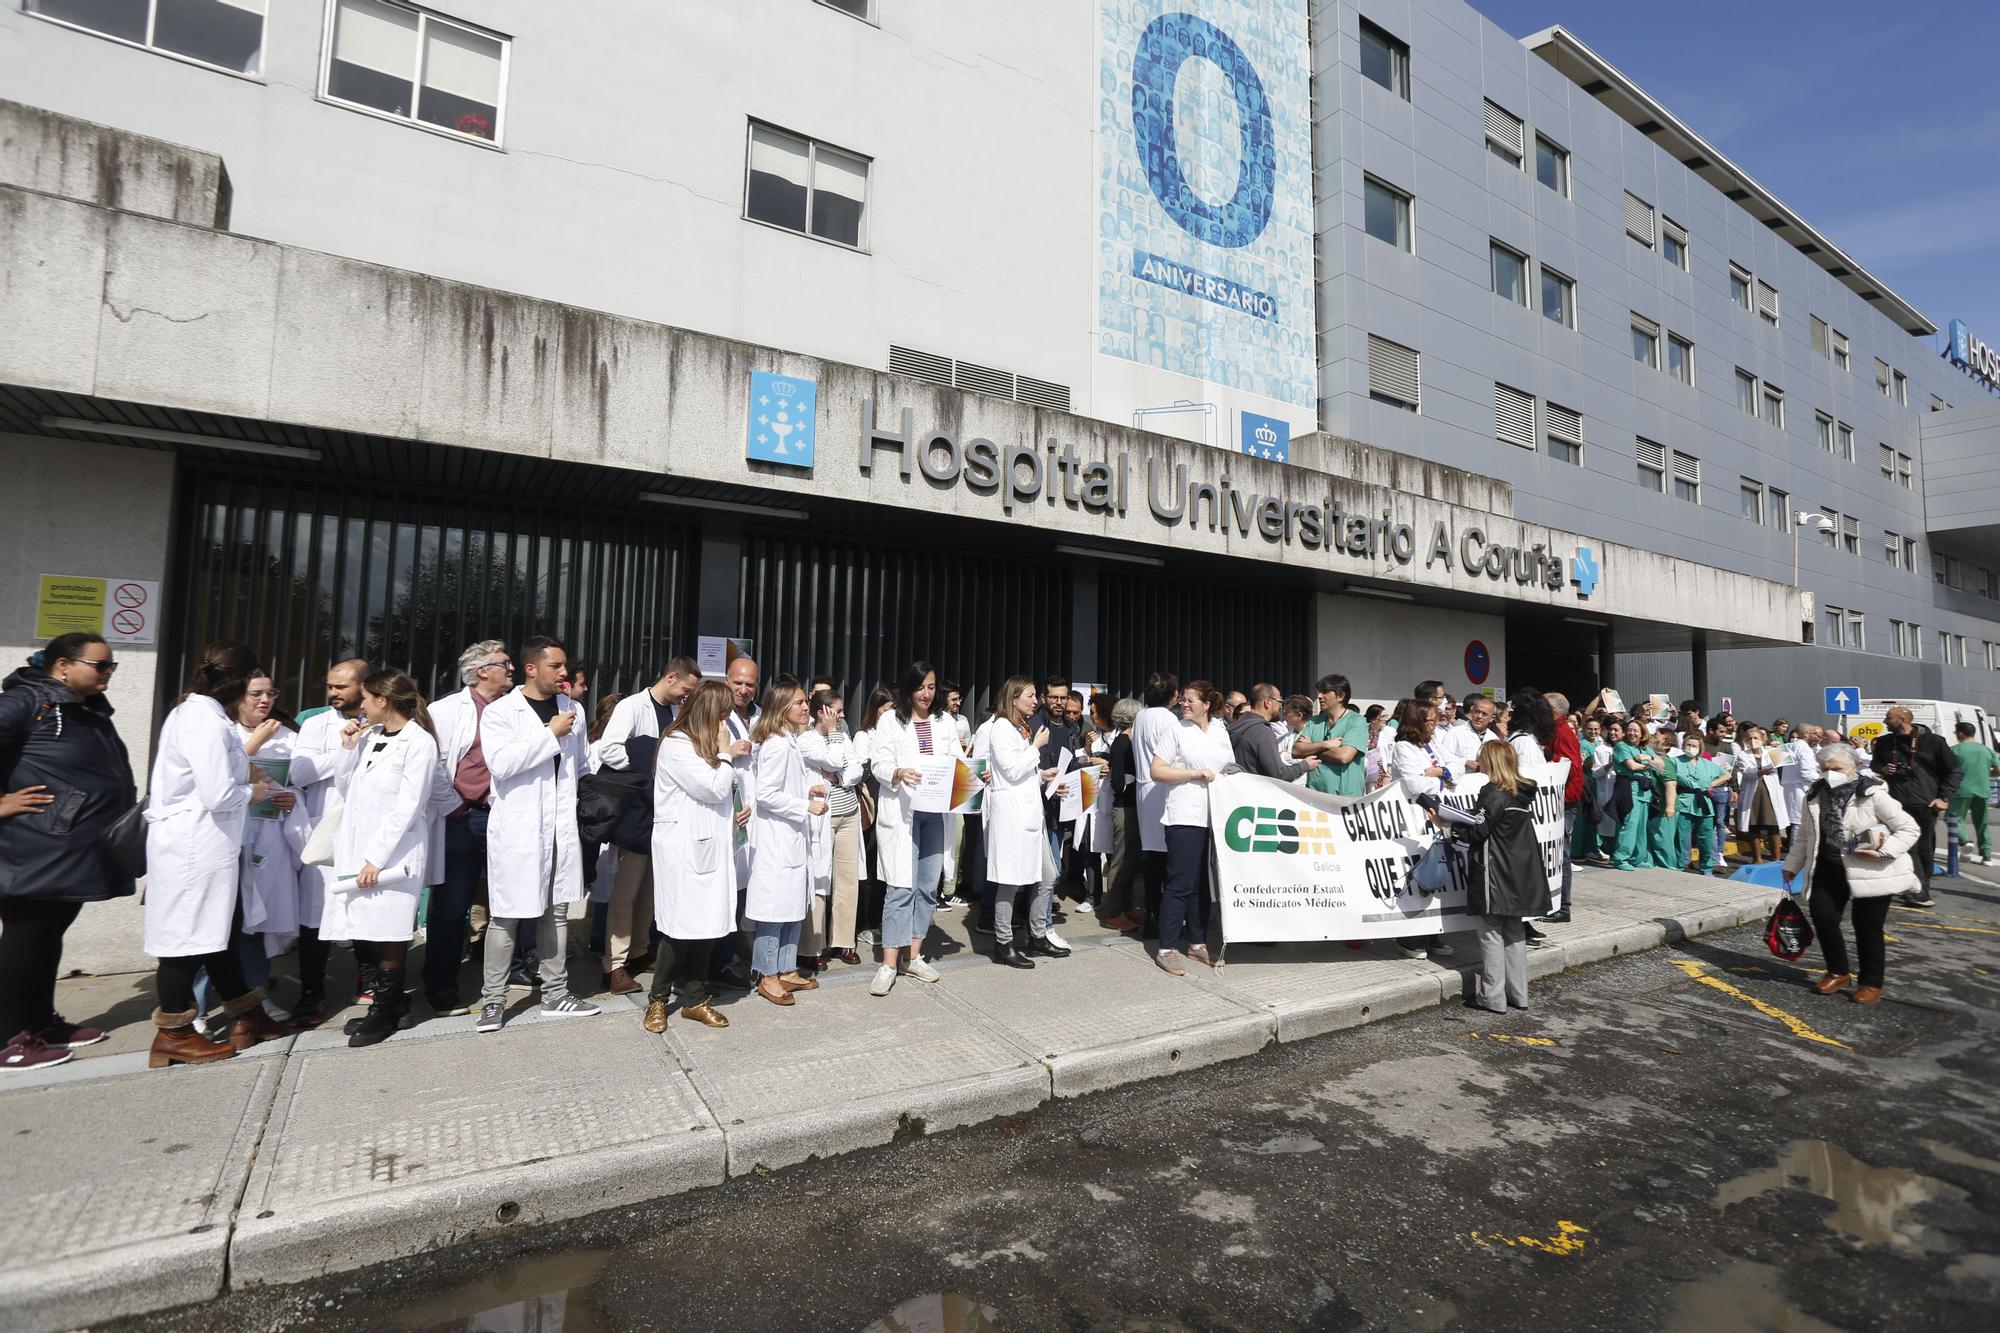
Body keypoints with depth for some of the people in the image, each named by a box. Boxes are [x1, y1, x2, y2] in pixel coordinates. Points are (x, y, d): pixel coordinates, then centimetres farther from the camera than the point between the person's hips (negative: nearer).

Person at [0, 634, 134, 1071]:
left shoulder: (90, 710, 13)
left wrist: (126, 805, 14)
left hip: (73, 851, 8)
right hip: (36, 852, -8)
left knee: (48, 936, 17)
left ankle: (41, 1023, 27)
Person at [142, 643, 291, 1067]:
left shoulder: (194, 711, 10)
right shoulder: (206, 720, -20)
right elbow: (218, 796, -23)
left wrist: (244, 775, 10)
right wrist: (252, 792, -5)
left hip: (201, 843, 10)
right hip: (193, 846, -10)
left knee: (216, 928, 16)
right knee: (190, 933, 2)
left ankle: (246, 1016, 26)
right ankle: (172, 1034, 17)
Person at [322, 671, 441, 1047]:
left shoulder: (419, 742, -9)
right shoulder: (368, 737, 12)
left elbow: (407, 807, -13)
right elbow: (347, 789, 17)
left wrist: (376, 858, -15)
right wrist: (347, 748, 6)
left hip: (393, 853, -7)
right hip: (358, 849, 7)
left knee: (387, 932, 1)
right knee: (363, 929, 9)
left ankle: (385, 1010, 14)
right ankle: (393, 1000, 23)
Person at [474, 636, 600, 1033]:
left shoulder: (572, 709, 11)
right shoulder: (500, 712, -5)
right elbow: (501, 762, -21)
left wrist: (582, 813, 14)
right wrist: (550, 733, -17)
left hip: (562, 828, 5)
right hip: (517, 828, -5)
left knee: (556, 911, 12)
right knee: (506, 916, 2)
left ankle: (555, 994, 23)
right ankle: (493, 1000, 16)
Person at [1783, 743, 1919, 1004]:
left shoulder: (1873, 795, -13)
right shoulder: (1814, 796, 2)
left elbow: (1909, 829, -8)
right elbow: (1804, 836, 12)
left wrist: (1883, 851, -22)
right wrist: (1791, 867, 12)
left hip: (1870, 871, -4)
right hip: (1829, 868, 4)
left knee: (1867, 927, 3)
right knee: (1822, 917, -1)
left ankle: (1872, 984, 21)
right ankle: (1838, 972, 21)